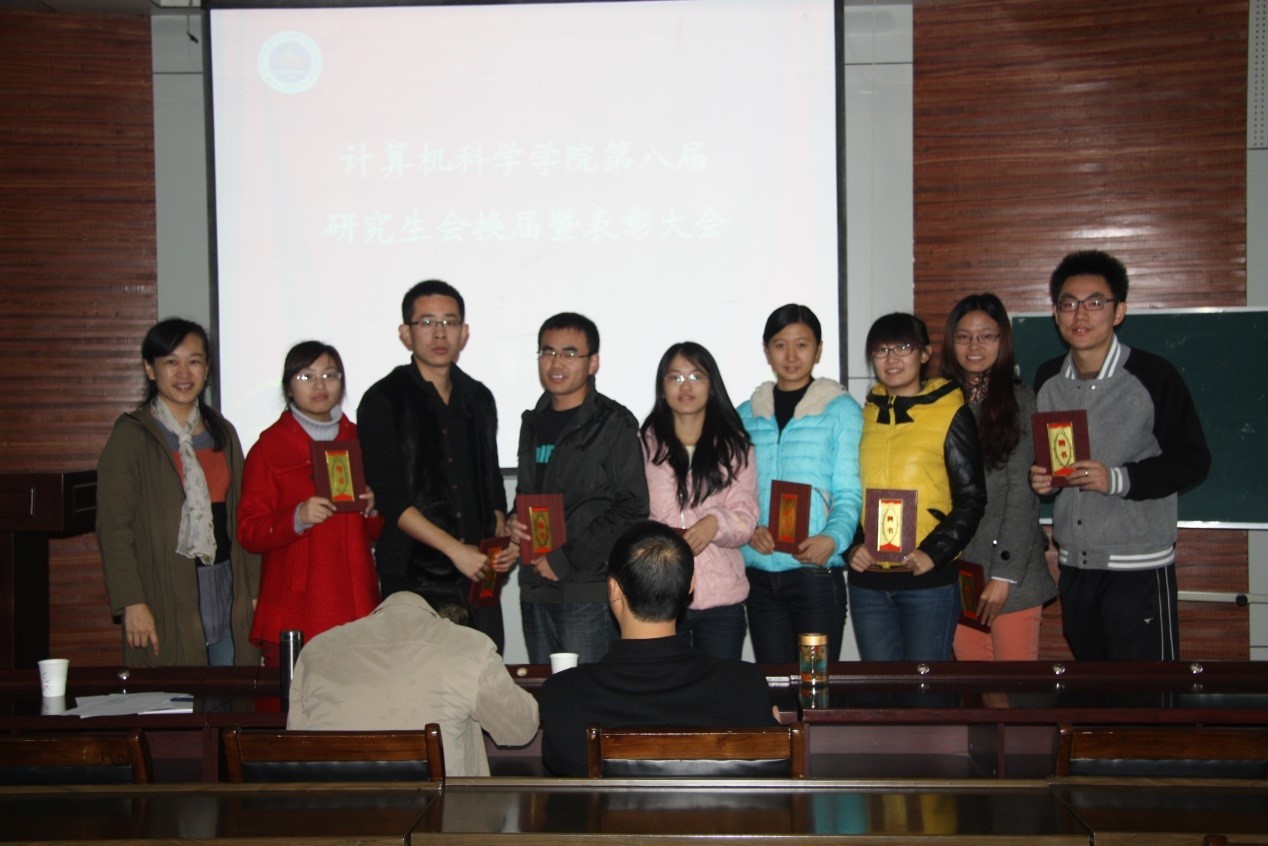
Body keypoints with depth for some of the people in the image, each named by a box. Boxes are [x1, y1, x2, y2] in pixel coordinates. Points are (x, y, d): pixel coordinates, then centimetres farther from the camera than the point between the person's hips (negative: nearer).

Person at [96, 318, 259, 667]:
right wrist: (132, 603, -14)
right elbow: (114, 527, -6)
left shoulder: (222, 432, 14)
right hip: (166, 599, -4)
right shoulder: (131, 436, -2)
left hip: (227, 592, 5)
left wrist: (253, 590, 10)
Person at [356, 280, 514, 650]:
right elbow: (390, 498, -9)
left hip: (477, 575, 5)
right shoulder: (383, 400, -2)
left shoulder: (478, 398, 15)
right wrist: (456, 549, -14)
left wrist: (501, 537, 4)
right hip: (414, 579, -5)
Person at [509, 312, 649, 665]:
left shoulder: (614, 423, -6)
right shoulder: (534, 424, 15)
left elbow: (632, 509, -12)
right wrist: (514, 522, 3)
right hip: (535, 590, 6)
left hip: (590, 595, -6)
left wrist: (566, 560, -14)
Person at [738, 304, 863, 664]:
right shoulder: (746, 416, 13)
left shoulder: (841, 410, 1)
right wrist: (748, 530, -9)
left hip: (816, 572, -3)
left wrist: (832, 539, -22)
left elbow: (849, 492, -4)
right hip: (759, 574, 4)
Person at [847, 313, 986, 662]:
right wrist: (852, 546, -3)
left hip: (929, 580, -4)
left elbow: (971, 498, -2)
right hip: (867, 581, 4)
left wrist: (932, 553, -14)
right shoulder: (864, 415, 11)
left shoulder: (950, 413, 0)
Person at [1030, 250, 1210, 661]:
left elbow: (1193, 460, -9)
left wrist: (1118, 479, -21)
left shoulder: (1153, 375, -9)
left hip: (1138, 567, -5)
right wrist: (1039, 478, -2)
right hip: (1073, 565, 6)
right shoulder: (1046, 379, 8)